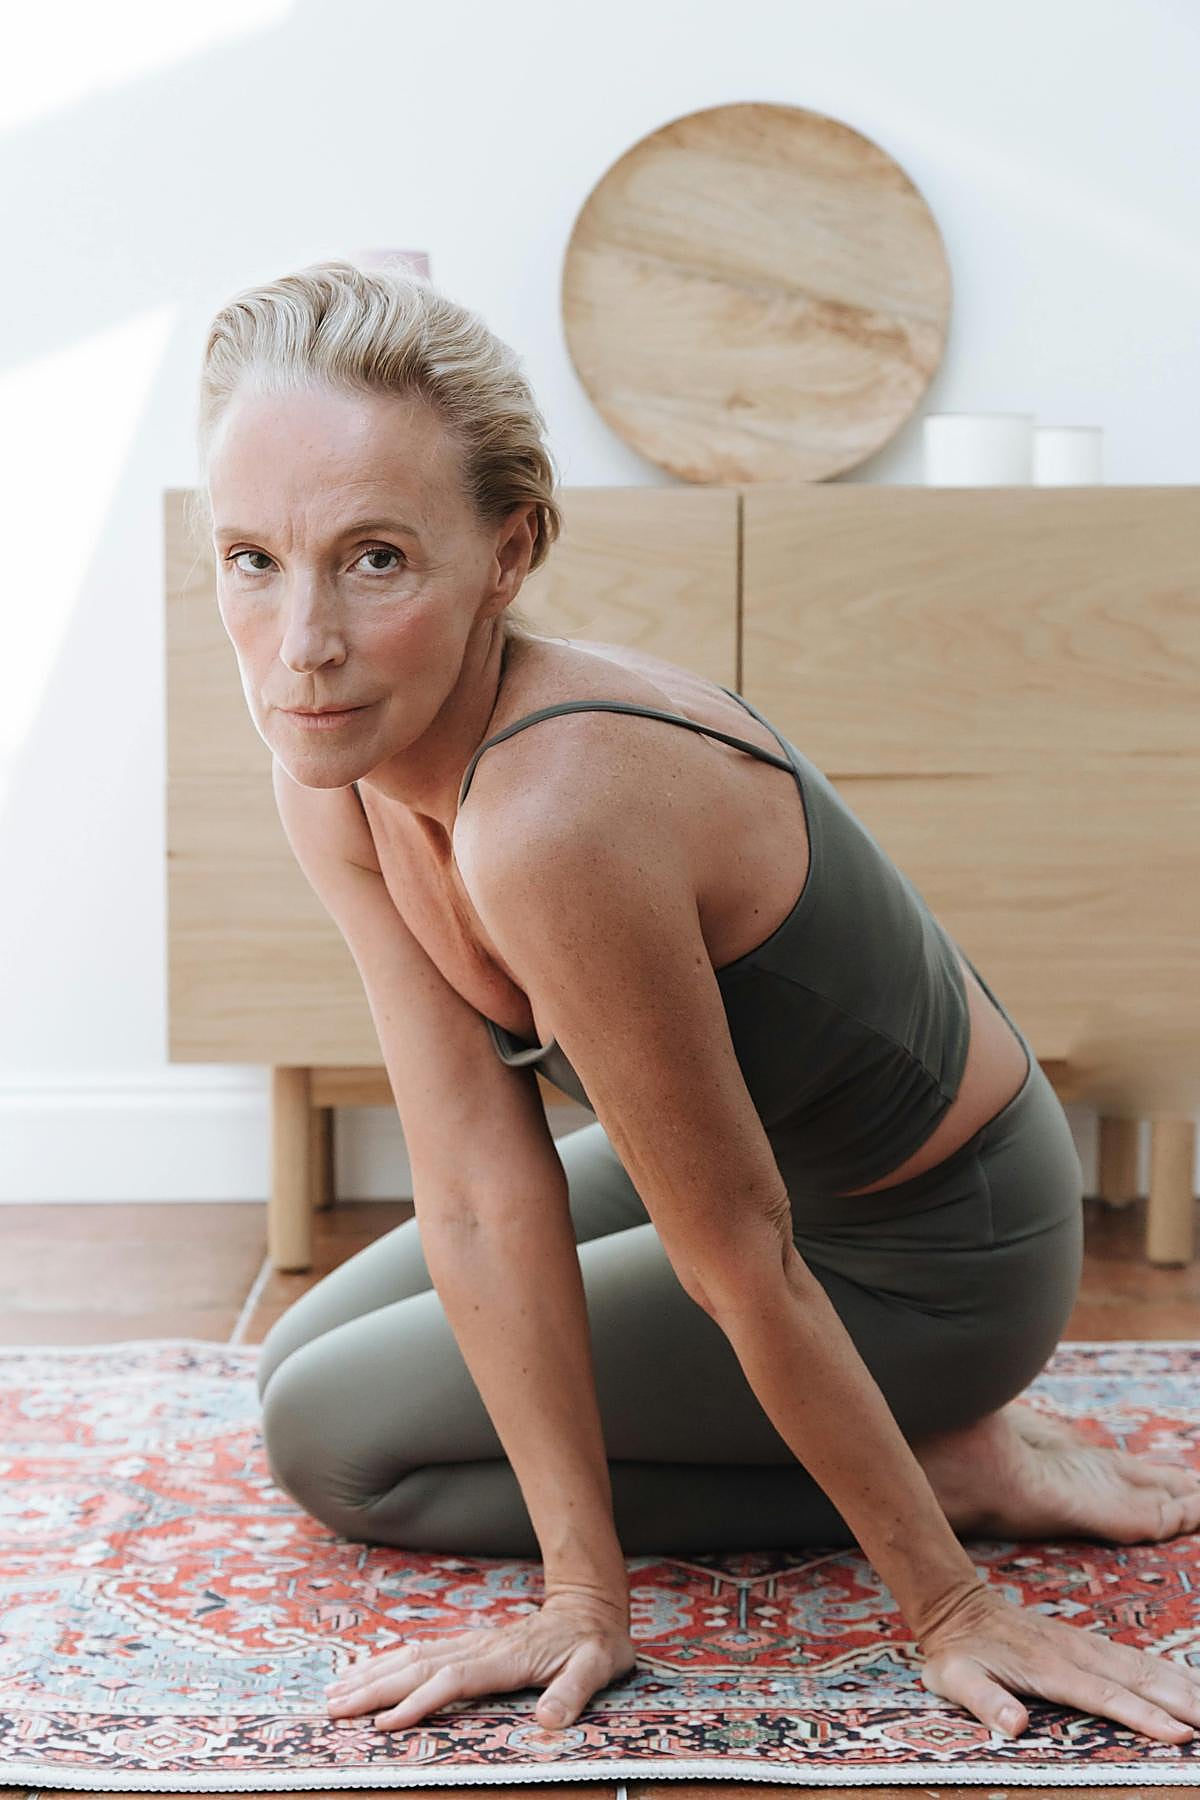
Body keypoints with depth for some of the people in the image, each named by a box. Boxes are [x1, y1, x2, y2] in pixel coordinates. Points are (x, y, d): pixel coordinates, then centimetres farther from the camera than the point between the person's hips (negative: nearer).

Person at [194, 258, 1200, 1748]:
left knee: (337, 1439, -3)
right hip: (762, 1140, 8)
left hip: (924, 1259, -7)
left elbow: (744, 1262, -29)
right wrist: (585, 1592, -18)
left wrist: (947, 1605, -18)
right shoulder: (334, 781, -15)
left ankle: (963, 1469, 0)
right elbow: (477, 1190, -17)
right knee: (305, 1360, 16)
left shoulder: (559, 817, -39)